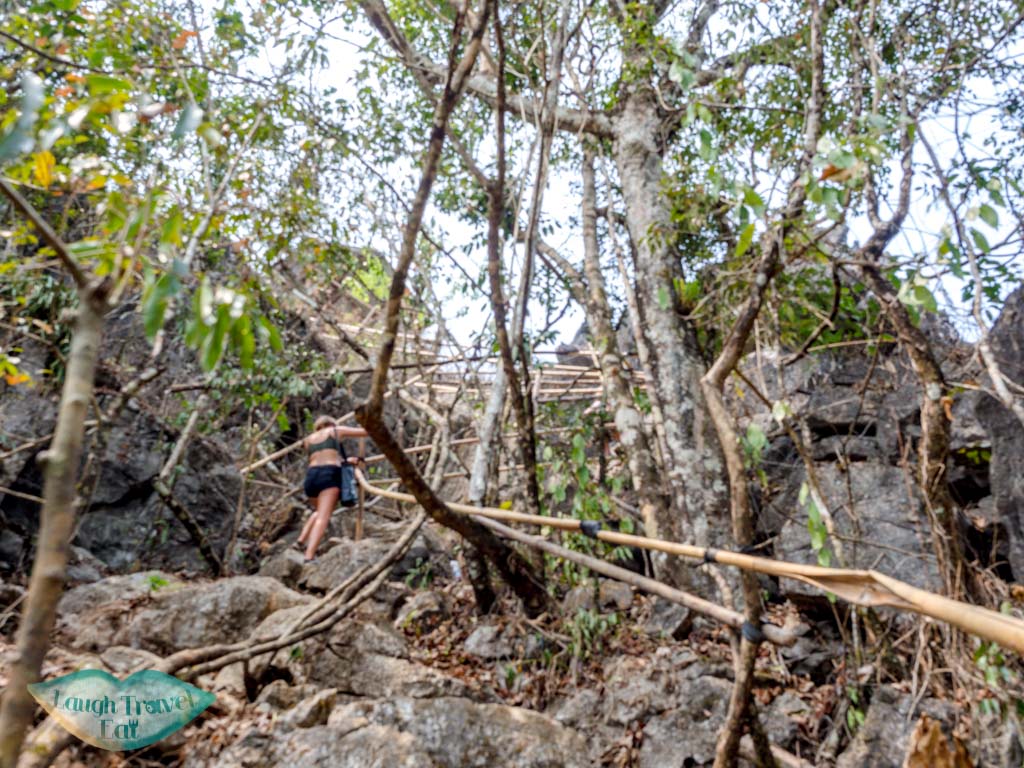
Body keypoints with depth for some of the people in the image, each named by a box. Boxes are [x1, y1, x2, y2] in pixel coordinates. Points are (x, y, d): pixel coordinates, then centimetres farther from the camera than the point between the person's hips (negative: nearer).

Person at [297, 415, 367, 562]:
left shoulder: (309, 439, 28)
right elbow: (365, 432, 19)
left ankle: (303, 537, 9)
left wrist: (345, 461, 40)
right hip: (329, 474, -5)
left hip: (311, 474, 5)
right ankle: (309, 556, -27)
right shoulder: (336, 430, 17)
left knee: (320, 511, 29)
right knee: (323, 517, -12)